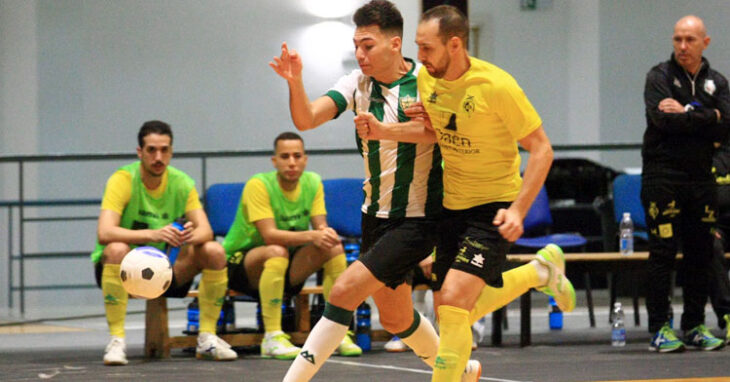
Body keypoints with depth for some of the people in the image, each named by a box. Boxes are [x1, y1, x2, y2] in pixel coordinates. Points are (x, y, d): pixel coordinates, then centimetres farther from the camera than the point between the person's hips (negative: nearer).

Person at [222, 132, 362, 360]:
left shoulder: (312, 183, -1)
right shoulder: (258, 185, -19)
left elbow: (321, 227, -9)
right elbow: (269, 234, -29)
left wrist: (326, 233, -34)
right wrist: (312, 236, -42)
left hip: (286, 272, 6)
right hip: (239, 263, -6)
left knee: (334, 248, -16)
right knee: (277, 251, -37)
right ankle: (272, 338, -37)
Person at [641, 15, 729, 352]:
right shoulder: (659, 77, 1)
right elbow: (664, 120, -15)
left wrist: (688, 112, -11)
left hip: (701, 178, 4)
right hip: (663, 175, -4)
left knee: (701, 255, 4)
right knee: (662, 254, -6)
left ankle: (695, 326, 11)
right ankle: (659, 329, -4)